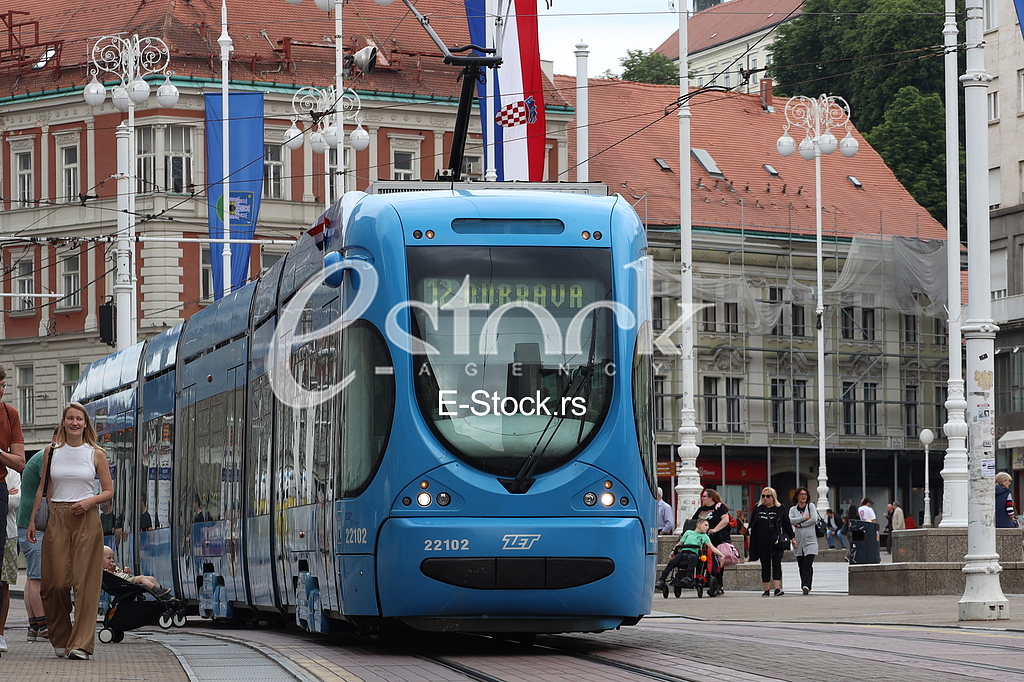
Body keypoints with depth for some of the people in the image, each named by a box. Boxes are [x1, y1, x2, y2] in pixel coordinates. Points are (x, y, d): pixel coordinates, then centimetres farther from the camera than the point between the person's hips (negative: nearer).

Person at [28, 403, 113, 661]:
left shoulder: (96, 454, 5)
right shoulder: (52, 452, 9)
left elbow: (109, 491, 8)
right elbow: (42, 489, 13)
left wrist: (90, 501, -10)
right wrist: (32, 520, 7)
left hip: (87, 520, -1)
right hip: (56, 519, 1)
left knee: (85, 581, -8)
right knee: (55, 581, -3)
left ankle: (81, 644, -8)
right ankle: (60, 640, 14)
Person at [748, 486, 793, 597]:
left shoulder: (780, 509, 6)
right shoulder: (757, 509, 11)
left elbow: (787, 524, 10)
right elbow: (752, 526, 15)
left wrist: (791, 538, 9)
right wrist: (751, 540, 12)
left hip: (776, 542, -3)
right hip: (762, 543, 3)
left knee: (776, 565, -11)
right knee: (765, 566, 5)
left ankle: (778, 588, -17)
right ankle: (767, 590, 11)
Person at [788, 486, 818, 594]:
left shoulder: (811, 506, 8)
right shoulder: (793, 509, 11)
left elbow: (814, 519, -6)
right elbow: (790, 520, -7)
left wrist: (801, 525, -6)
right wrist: (804, 518, -9)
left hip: (810, 540, -3)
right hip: (798, 540, 3)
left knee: (808, 565, -14)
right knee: (801, 565, 3)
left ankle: (806, 585, -23)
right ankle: (805, 586, 10)